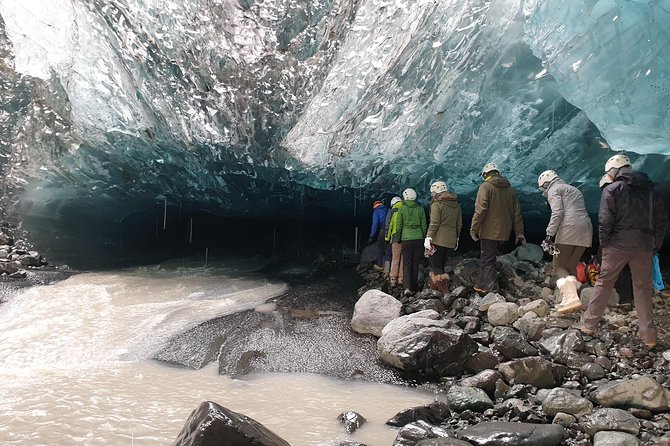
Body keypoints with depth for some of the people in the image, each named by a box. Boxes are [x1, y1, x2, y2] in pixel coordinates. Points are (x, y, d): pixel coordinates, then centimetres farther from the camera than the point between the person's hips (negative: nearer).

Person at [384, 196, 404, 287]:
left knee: (395, 259, 2)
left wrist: (387, 238, 6)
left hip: (396, 237, -3)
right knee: (403, 259, 9)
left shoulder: (392, 211, 2)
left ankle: (393, 280, 0)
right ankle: (401, 280, 10)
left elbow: (388, 225, -1)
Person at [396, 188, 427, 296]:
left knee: (406, 264, 1)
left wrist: (399, 241, 8)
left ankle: (407, 288, -14)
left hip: (406, 239, -2)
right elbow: (424, 226, 6)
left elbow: (399, 226, -1)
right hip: (419, 238, 2)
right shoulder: (420, 209, 3)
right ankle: (414, 287, 16)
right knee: (416, 264, 12)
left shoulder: (402, 209, -3)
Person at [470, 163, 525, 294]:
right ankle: (481, 286, 25)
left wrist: (473, 229, -11)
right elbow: (517, 213, 13)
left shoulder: (486, 187, -8)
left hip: (489, 232, -7)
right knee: (486, 258, 19)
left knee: (487, 260, -1)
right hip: (504, 233, 7)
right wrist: (519, 233, 17)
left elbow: (480, 210, -16)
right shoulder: (510, 190, 12)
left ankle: (493, 290, -6)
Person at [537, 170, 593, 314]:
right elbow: (580, 212, 22)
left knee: (559, 266, 0)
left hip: (569, 230, -8)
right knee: (571, 266, 15)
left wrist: (549, 233, -13)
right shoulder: (574, 189, 31)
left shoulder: (554, 189, 6)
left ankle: (572, 298, -16)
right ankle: (568, 301, 10)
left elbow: (557, 212, -10)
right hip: (586, 229, 8)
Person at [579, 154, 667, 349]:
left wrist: (604, 243, 0)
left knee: (603, 283, 6)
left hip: (618, 244, -4)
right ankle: (649, 336, 9)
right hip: (645, 246, 4)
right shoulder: (650, 190, 13)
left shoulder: (612, 189, -2)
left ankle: (588, 324, 10)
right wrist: (656, 245, 15)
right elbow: (661, 221, 12)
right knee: (643, 289, 9)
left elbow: (605, 221, -10)